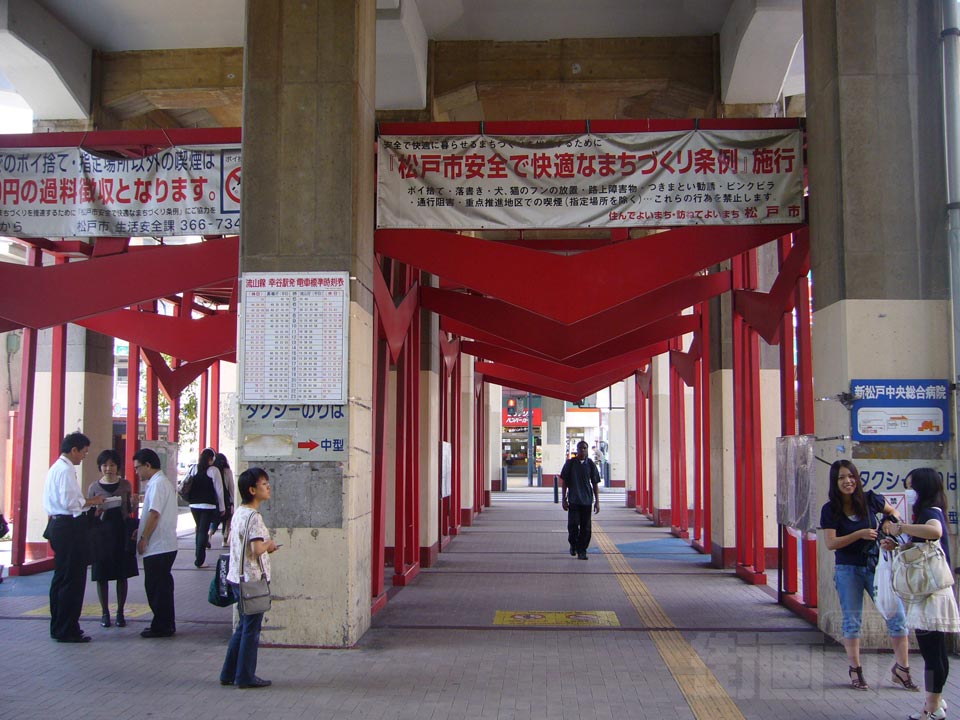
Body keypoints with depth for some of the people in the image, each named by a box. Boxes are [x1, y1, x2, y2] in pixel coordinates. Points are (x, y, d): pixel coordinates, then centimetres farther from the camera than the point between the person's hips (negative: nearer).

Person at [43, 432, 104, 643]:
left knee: (61, 578, 16)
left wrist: (86, 503, 12)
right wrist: (91, 502, -9)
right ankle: (66, 630, 1)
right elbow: (69, 502, -22)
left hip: (57, 524, 11)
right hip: (69, 528, -11)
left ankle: (59, 626, 25)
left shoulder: (55, 468, 16)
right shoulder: (66, 470, -16)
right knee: (72, 580, -4)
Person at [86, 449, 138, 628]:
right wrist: (96, 508, -15)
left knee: (122, 574, 4)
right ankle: (105, 613, 14)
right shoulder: (94, 488, 3)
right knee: (102, 575, 3)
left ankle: (120, 612, 14)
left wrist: (133, 503, -6)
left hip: (121, 533, 1)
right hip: (101, 533, 0)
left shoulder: (125, 485, 5)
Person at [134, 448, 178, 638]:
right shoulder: (165, 483, 16)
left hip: (157, 546, -10)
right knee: (162, 586, 15)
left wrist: (143, 539, -15)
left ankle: (161, 627, 4)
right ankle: (166, 625, 21)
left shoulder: (157, 484, -16)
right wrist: (141, 531, 18)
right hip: (167, 545, 10)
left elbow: (154, 514, -21)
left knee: (156, 587, -2)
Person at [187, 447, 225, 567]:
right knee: (203, 531, -1)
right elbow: (219, 490, -7)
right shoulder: (213, 470, -8)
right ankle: (199, 560, -3)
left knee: (199, 529, 20)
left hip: (194, 504, 5)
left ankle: (197, 556, 29)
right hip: (208, 505, -5)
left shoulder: (194, 469, 4)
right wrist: (222, 507, -1)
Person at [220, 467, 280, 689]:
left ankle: (229, 674, 24)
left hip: (239, 578, 9)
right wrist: (268, 545, -7)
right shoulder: (254, 516, -20)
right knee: (251, 629, 3)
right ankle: (245, 677, 12)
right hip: (253, 579, -9)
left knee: (244, 627, 18)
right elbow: (257, 550, -28)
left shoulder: (239, 512, 9)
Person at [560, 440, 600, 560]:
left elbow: (595, 484, 7)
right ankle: (573, 544, 21)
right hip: (573, 500, -1)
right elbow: (565, 482, 5)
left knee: (585, 527, 1)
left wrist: (597, 501, 3)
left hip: (587, 500, 1)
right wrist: (564, 499, 1)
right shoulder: (570, 463, 2)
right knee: (573, 524, -5)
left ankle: (582, 551, 10)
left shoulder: (590, 464, 5)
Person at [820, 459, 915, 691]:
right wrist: (860, 534, -21)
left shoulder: (870, 499, -4)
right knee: (852, 621, 7)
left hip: (876, 566, 1)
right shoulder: (830, 510, -8)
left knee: (897, 616, -3)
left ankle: (901, 669, 11)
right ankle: (855, 670, 20)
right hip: (848, 570, -1)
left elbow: (891, 511, 16)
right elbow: (830, 543, -13)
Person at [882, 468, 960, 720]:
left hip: (932, 591, -10)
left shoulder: (931, 512, -14)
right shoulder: (925, 513, 17)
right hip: (926, 591, 10)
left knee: (933, 651, -4)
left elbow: (935, 531, -39)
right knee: (932, 650, 15)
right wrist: (895, 547, 6)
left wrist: (901, 527, -30)